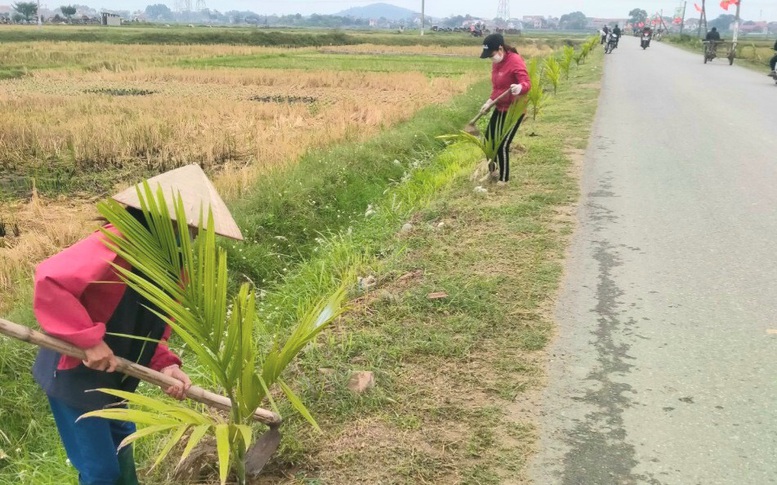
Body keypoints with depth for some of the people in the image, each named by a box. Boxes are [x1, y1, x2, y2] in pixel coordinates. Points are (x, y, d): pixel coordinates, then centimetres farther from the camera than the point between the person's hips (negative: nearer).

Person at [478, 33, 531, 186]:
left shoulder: (515, 61, -22)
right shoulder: (498, 62, 6)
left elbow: (527, 83, -32)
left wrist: (519, 88, -52)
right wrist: (489, 102, 16)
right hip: (500, 109, 9)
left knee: (502, 145, -7)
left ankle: (504, 178, 9)